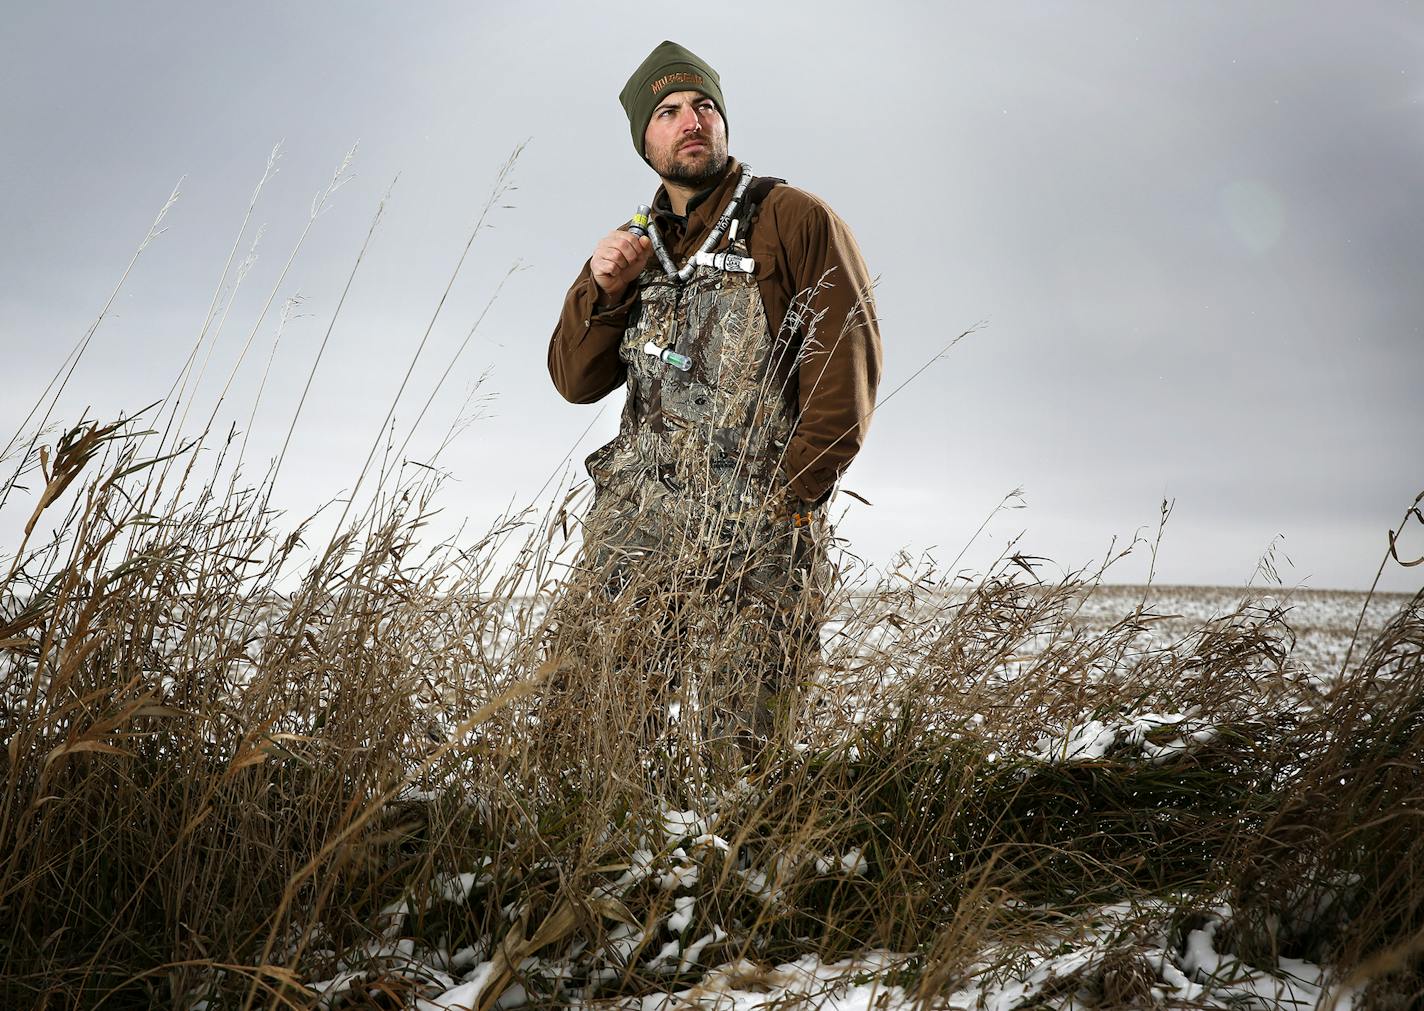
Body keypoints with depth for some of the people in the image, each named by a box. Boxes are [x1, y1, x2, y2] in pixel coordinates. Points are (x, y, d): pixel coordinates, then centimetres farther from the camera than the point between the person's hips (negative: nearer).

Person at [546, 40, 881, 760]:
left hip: (754, 540, -4)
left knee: (741, 746, 0)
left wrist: (793, 494, -12)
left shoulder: (795, 220, 2)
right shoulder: (637, 247, 20)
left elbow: (849, 353, -8)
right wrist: (602, 287, -3)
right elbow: (575, 381, 14)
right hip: (632, 525, 5)